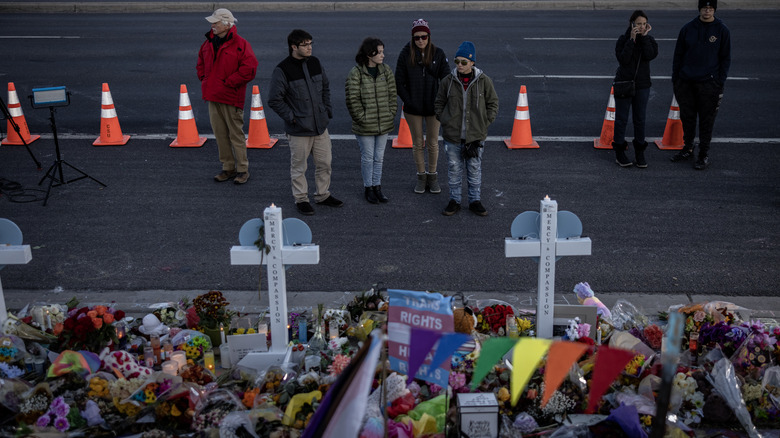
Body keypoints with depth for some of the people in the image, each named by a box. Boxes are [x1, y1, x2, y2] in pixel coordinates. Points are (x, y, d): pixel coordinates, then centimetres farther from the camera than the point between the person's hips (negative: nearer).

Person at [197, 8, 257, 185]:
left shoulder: (240, 44, -12)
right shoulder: (208, 43, 11)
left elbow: (249, 68, -19)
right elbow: (201, 63, 27)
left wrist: (228, 83, -16)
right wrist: (204, 80, 11)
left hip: (231, 98, -7)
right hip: (212, 97, 7)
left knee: (236, 134, -1)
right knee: (220, 134, 11)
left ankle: (243, 170, 9)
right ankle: (228, 168, 22)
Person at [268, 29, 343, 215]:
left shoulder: (315, 63, 5)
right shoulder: (282, 70, -14)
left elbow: (325, 87, 19)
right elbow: (274, 100, -12)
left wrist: (327, 109, 10)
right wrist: (291, 117, -13)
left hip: (320, 126, 6)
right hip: (299, 130, -6)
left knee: (324, 163, 14)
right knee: (298, 166, 7)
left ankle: (323, 195, 31)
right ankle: (301, 199, 22)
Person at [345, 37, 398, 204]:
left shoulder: (386, 71, 2)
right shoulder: (355, 74, -13)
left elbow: (392, 95, 7)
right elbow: (352, 100, -13)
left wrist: (391, 115, 1)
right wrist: (362, 118, -13)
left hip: (384, 124, 4)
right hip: (365, 127, -4)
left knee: (379, 156, 14)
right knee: (368, 157, 7)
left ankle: (377, 187, 27)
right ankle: (368, 189, 22)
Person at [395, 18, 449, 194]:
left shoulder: (438, 54, -4)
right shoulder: (406, 54, -5)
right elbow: (399, 81, -3)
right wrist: (408, 101, -10)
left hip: (433, 107, 0)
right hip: (413, 108, 0)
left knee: (433, 143, 8)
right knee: (417, 144, 10)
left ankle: (432, 176, 25)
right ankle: (421, 176, 24)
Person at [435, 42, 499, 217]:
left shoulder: (484, 81, -4)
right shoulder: (448, 81, -2)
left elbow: (493, 103, 5)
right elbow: (439, 103, 10)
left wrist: (484, 123, -1)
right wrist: (444, 121, 1)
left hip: (476, 136, -1)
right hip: (452, 136, 1)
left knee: (475, 169, 10)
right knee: (454, 169, 9)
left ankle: (474, 201, 23)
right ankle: (454, 201, 21)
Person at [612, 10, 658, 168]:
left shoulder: (649, 40, 2)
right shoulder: (623, 39, -6)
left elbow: (651, 55, -18)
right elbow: (623, 59, -20)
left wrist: (645, 36, -16)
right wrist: (632, 39, -22)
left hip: (642, 85, 2)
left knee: (640, 119, 7)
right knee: (621, 119, 3)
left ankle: (639, 152, 17)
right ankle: (619, 153, 12)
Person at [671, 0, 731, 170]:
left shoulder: (722, 31, -1)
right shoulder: (687, 28, 4)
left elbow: (725, 59, 1)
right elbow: (678, 55, 10)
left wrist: (720, 83, -6)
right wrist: (675, 78, 6)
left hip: (708, 84, -3)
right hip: (685, 82, 3)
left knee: (706, 120, 2)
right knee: (687, 117, 10)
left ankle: (704, 154, 11)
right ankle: (688, 149, 25)